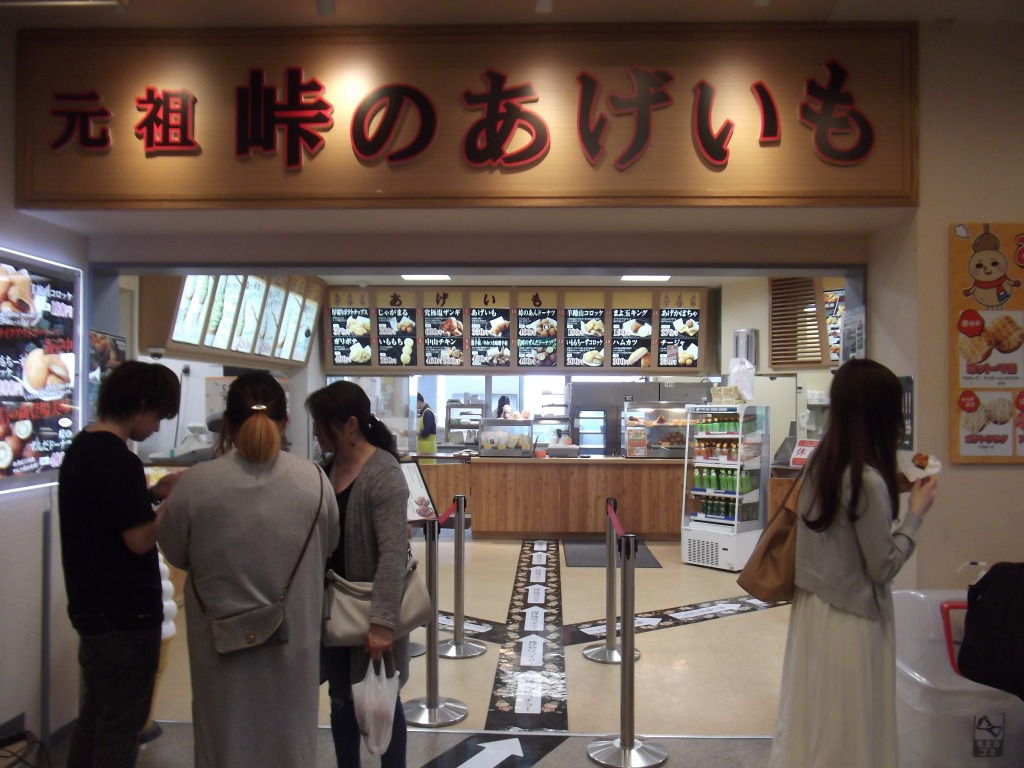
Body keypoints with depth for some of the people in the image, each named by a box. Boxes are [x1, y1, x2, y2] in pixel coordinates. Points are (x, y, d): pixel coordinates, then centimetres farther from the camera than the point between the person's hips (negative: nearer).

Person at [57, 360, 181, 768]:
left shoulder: (80, 449, 8)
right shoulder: (118, 459, -22)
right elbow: (140, 540, -24)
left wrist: (153, 493, 7)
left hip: (92, 607, 9)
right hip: (124, 615, -9)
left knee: (94, 716, 21)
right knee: (120, 725, 6)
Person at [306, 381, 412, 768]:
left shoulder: (384, 474, -20)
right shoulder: (329, 466, 3)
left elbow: (393, 553, -26)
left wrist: (382, 622, -29)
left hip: (369, 610, -7)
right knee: (341, 700, 18)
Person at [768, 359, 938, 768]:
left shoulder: (821, 464, 1)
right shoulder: (869, 480, -22)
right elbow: (883, 566, -15)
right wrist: (915, 512, -6)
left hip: (814, 608, 7)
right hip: (850, 621, -7)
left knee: (811, 728, 19)